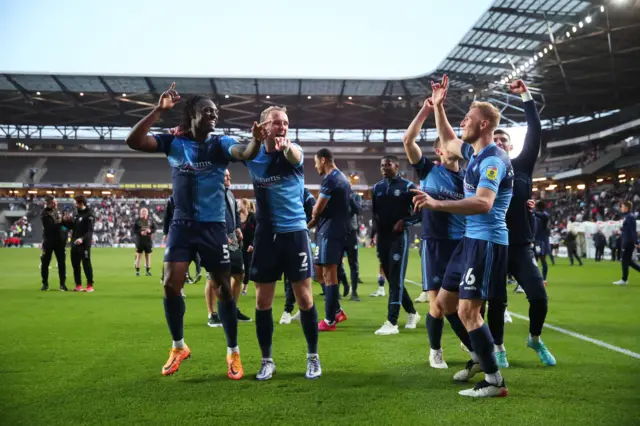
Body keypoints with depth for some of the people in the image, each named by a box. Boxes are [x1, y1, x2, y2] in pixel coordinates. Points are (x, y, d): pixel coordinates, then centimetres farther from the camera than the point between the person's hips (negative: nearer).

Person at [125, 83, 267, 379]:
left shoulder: (220, 144, -4)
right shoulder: (174, 142, 1)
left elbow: (245, 155, -24)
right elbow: (133, 141, -10)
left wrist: (256, 141, -47)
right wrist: (159, 111, -17)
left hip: (213, 227, -1)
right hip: (181, 225, 2)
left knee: (223, 289, 3)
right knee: (171, 285, -3)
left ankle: (233, 353, 17)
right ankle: (178, 347, 19)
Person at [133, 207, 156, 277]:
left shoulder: (150, 220, 6)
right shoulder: (137, 220, -1)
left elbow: (154, 229, 8)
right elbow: (134, 230, -2)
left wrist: (150, 230, -13)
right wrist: (140, 232, -18)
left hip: (148, 240, 2)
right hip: (139, 240, -2)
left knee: (148, 256, 6)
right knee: (138, 256, 1)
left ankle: (148, 271, 12)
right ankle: (137, 271, 6)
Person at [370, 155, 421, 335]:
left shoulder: (407, 186, -3)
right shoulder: (377, 188, 14)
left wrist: (404, 222, -17)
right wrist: (375, 233, 9)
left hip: (399, 237, -6)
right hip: (382, 237, 6)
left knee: (396, 280, -11)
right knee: (391, 279, 11)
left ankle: (391, 322, -14)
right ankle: (412, 313, 29)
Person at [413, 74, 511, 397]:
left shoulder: (493, 159, -18)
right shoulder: (474, 152, 12)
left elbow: (483, 203, -31)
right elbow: (447, 142, 31)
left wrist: (437, 204, -34)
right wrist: (438, 107, 22)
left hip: (487, 242, -10)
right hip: (471, 239, 10)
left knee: (467, 310, -11)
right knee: (445, 300, 16)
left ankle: (495, 381, 0)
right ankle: (478, 357, 29)